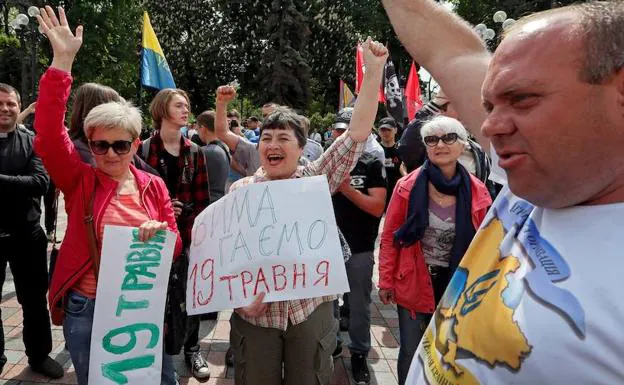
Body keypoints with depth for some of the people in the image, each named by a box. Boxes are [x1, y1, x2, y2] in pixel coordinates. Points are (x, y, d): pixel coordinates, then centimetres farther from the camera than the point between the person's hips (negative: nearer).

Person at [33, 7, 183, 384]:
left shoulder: (154, 186, 0)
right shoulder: (81, 181, -6)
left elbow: (176, 246, 4)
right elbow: (49, 133, -22)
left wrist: (162, 232, -20)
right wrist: (63, 60, -27)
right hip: (86, 309, -1)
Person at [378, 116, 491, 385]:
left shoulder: (477, 191, -5)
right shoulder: (408, 187, -10)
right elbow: (389, 236, -4)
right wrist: (386, 281, -3)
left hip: (457, 286, 2)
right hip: (414, 283, -2)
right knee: (411, 353, 11)